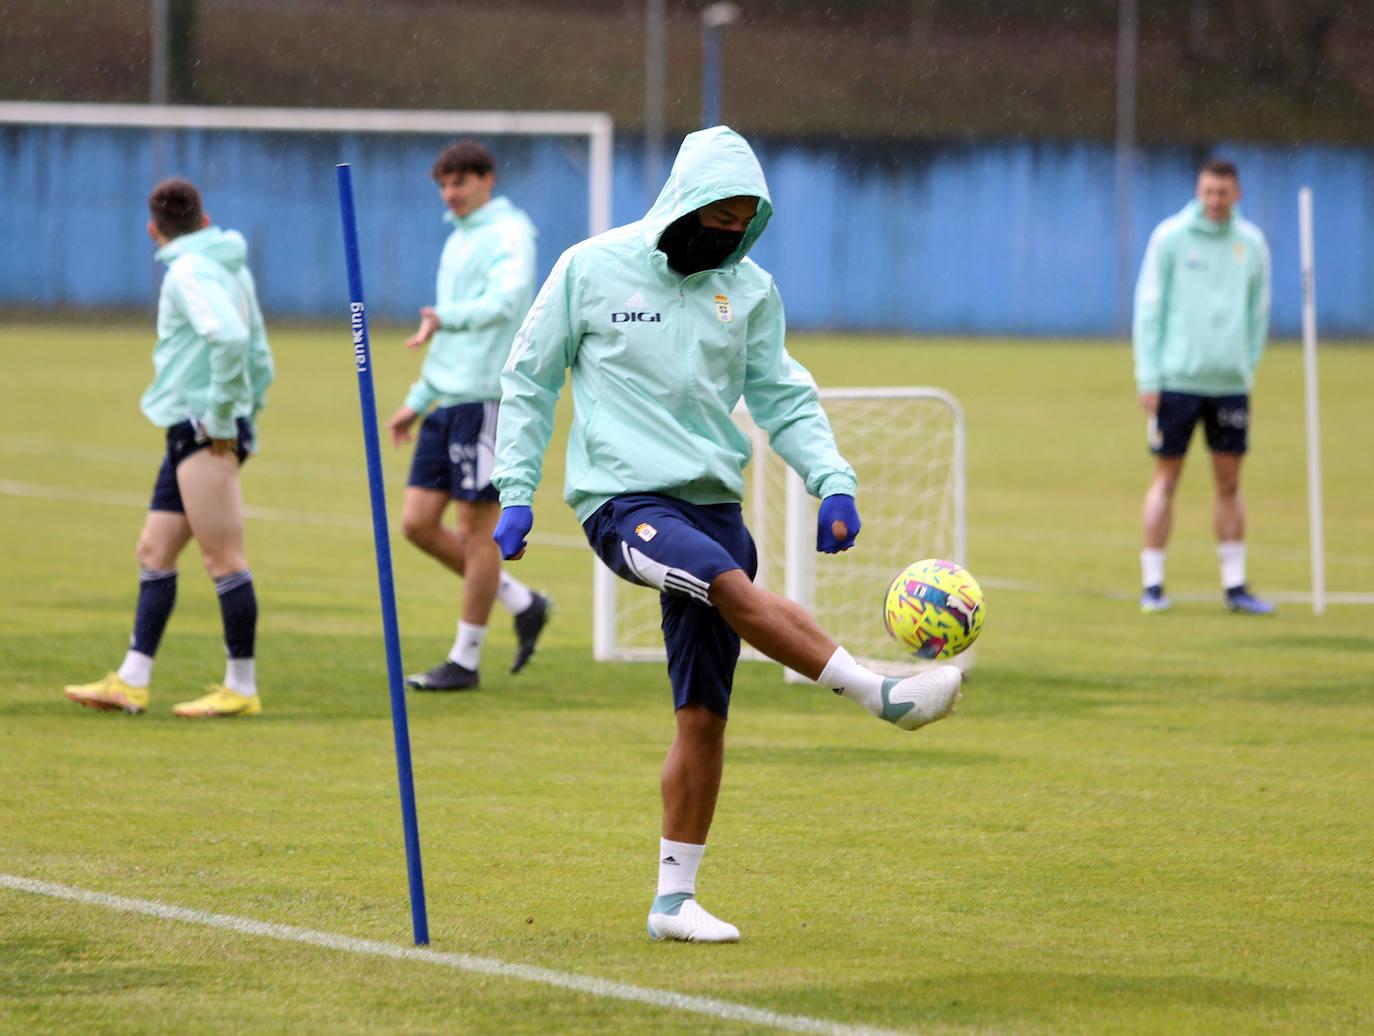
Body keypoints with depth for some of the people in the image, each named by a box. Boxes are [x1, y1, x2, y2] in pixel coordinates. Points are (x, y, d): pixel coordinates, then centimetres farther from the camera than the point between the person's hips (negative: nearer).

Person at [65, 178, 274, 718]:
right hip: (190, 431, 10)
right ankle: (131, 682, 13)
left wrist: (222, 417, -19)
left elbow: (230, 337, -27)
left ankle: (241, 687, -2)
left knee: (224, 558, -5)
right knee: (154, 552, 11)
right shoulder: (233, 266, 16)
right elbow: (258, 355, 20)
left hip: (203, 430, -10)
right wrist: (245, 420, 21)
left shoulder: (190, 271, -12)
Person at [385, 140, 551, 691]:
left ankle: (465, 659, 3)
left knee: (477, 527, -3)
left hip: (486, 398, -9)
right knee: (419, 522, 5)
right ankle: (522, 604, 18)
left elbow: (504, 300, -26)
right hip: (449, 400, 9)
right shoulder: (458, 240, 21)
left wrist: (445, 318, -39)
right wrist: (417, 401, 28)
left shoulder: (509, 233, -7)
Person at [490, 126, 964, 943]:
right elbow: (530, 381, 6)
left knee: (704, 717, 1)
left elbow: (783, 397, 15)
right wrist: (517, 492, 0)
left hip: (713, 502, 4)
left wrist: (833, 481, -1)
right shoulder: (593, 270, -1)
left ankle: (676, 898, 8)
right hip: (624, 499, -4)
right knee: (736, 588, -34)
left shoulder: (750, 289, 9)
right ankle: (882, 696, -38)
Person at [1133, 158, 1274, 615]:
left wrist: (1247, 367, 6)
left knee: (1229, 483, 6)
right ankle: (1152, 584, 5)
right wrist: (1148, 376, -7)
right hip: (1177, 380, -3)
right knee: (1166, 479, 0)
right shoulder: (1170, 237, -2)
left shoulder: (1252, 244, 7)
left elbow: (1258, 314, 14)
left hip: (1231, 384, 3)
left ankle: (1235, 584, 11)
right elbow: (1149, 307, -2)